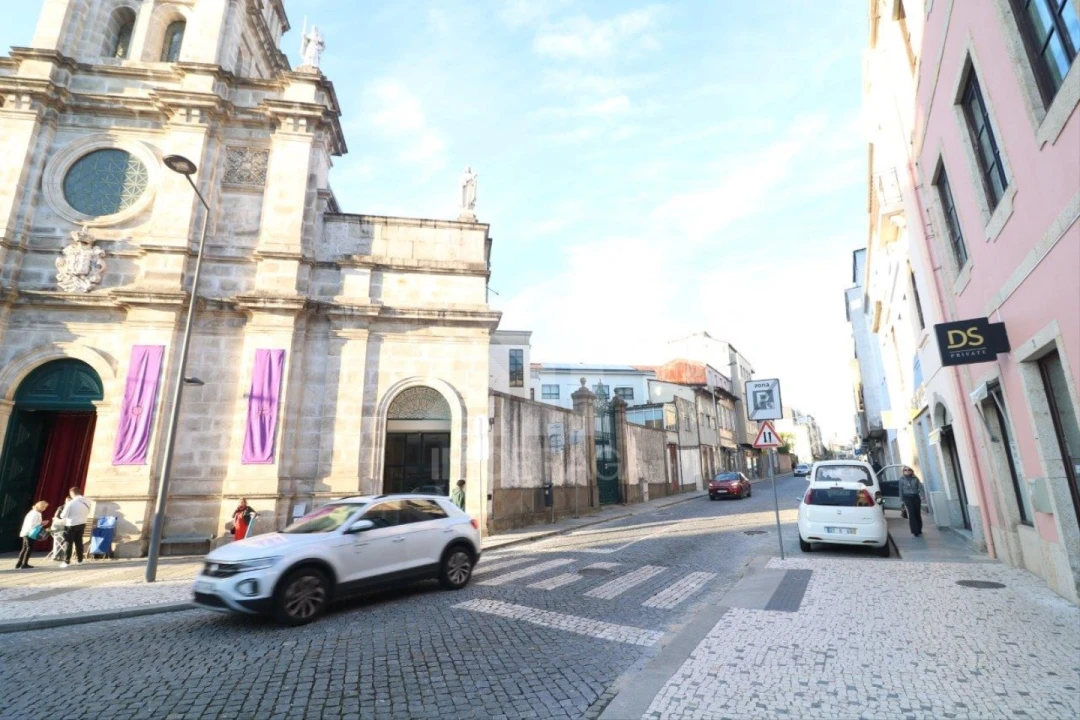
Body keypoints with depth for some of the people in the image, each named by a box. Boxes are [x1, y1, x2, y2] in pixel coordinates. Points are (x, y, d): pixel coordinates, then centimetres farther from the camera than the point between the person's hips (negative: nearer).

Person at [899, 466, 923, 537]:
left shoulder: (915, 478, 5)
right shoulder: (902, 479, 1)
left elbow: (920, 487, 2)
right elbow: (901, 490, 3)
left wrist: (922, 496, -12)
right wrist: (902, 500, 1)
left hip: (916, 497, 2)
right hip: (907, 497, -2)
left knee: (918, 513, 6)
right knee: (912, 513, -11)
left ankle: (919, 530, 21)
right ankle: (915, 531, -10)